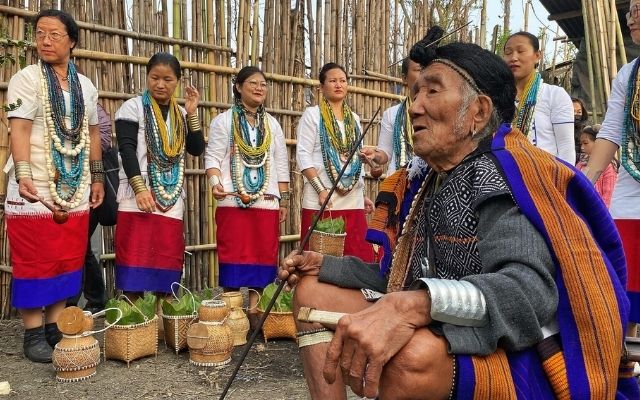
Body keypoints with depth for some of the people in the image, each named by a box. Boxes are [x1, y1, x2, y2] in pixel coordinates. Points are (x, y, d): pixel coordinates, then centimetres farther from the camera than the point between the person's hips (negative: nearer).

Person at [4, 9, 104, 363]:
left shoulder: (85, 85, 13)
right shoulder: (26, 78, -2)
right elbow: (19, 129, -13)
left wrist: (97, 177, 15)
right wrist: (22, 175, -26)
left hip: (75, 191, 5)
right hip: (35, 189, -5)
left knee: (68, 261, 8)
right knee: (34, 263, 1)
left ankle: (54, 327, 20)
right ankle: (33, 335, 11)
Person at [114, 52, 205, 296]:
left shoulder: (181, 114, 15)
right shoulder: (133, 107, 2)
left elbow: (197, 149, 7)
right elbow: (127, 150, -8)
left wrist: (191, 113, -2)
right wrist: (140, 189, -19)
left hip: (172, 200, 4)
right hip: (138, 199, -4)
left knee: (167, 266, 6)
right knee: (135, 263, -6)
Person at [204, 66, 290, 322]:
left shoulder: (272, 124, 17)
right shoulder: (223, 121, 7)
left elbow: (281, 164, 16)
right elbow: (213, 157, -1)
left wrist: (284, 199, 11)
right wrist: (215, 182, -20)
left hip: (266, 202, 3)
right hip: (233, 201, -3)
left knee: (263, 256, 2)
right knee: (233, 256, -4)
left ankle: (254, 311, 10)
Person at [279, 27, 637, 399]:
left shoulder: (503, 176, -15)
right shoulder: (423, 182, 8)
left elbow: (530, 293, -32)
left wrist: (414, 306, -46)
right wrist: (324, 265, 11)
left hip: (520, 363, -8)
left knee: (409, 357, -39)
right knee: (313, 290, 9)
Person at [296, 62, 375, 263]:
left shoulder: (354, 119, 17)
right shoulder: (312, 114, 1)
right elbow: (303, 155, -7)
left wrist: (363, 194, 15)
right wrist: (321, 190, -16)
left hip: (353, 200, 5)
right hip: (321, 200, -5)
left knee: (358, 258, 2)